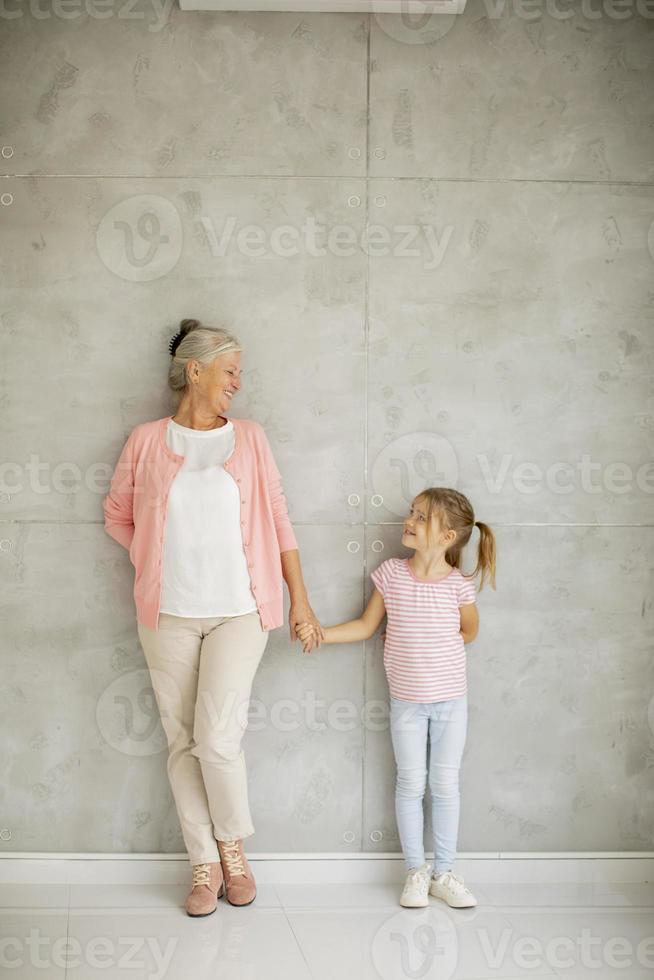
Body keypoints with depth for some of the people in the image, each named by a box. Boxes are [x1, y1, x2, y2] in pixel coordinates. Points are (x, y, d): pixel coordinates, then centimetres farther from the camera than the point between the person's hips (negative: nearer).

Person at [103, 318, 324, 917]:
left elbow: (278, 518, 5)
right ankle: (205, 864, 20)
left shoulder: (249, 438, 4)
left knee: (217, 737, -10)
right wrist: (157, 561, 5)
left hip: (238, 612, -1)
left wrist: (300, 597, 3)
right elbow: (117, 514, 14)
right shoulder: (147, 441, 2)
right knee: (183, 742, 5)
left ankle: (233, 847, 16)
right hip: (168, 615, 1)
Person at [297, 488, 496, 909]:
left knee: (446, 783, 7)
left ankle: (444, 871, 20)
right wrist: (322, 633, -11)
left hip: (451, 698, -1)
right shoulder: (391, 573, -7)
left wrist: (433, 647, -1)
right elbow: (366, 625, 1)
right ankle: (416, 869, 21)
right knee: (411, 782, 7)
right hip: (406, 700, 1)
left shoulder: (460, 585, -12)